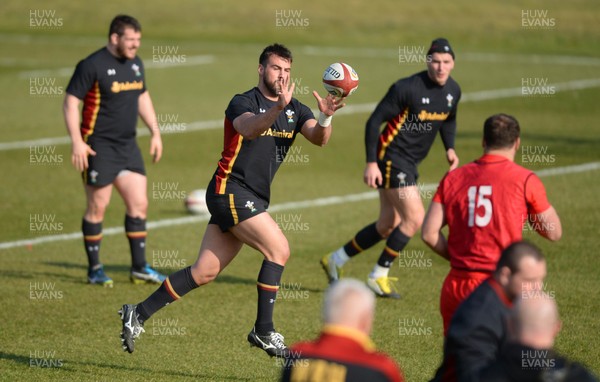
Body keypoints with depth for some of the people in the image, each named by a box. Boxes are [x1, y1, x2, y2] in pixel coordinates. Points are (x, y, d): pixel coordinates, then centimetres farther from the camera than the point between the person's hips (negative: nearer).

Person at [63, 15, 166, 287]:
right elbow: (70, 103, -13)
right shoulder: (92, 66, -13)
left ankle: (139, 267, 12)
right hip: (99, 147, -7)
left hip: (127, 145, 7)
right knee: (97, 207, 0)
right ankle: (94, 270, 11)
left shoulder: (135, 64, 9)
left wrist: (155, 132, 17)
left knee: (139, 203, 4)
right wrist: (77, 142, -20)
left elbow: (143, 98, 23)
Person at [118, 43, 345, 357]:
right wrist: (277, 109, -50)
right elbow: (248, 129, -33)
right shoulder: (243, 102, -10)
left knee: (205, 272, 7)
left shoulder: (295, 110, 10)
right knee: (278, 249, -16)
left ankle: (138, 314, 15)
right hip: (230, 189, -8)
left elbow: (318, 138, -7)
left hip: (253, 199, 8)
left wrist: (325, 118, -29)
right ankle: (263, 331, -7)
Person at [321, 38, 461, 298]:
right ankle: (378, 276, 1)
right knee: (415, 218, -14)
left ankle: (335, 260, 29)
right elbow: (374, 121, -15)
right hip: (391, 157, -8)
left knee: (388, 226, 13)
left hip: (409, 163, 8)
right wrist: (371, 163, -19)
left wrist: (450, 148, 5)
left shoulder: (453, 91, 3)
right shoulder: (407, 88, -19)